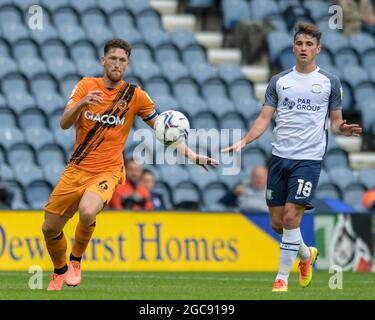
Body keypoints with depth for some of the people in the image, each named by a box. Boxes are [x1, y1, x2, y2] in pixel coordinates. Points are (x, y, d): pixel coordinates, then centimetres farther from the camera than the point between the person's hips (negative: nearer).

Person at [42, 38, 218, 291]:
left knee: (87, 213, -33)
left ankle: (76, 261, -4)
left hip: (107, 172, -3)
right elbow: (64, 123, -8)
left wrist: (194, 157, -3)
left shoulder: (135, 95, -2)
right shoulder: (86, 86, 1)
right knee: (50, 228, 4)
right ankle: (60, 272, 35)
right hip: (77, 169, 3)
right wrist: (82, 103, -27)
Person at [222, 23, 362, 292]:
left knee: (291, 217, -13)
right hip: (280, 156, 3)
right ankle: (306, 254, 35)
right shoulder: (279, 81, 10)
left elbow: (336, 121, 10)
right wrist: (244, 141, -6)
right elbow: (265, 119, 8)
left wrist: (343, 129, -14)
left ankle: (282, 278, -2)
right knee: (277, 222, 6)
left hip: (309, 159, -3)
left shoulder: (330, 83, 4)